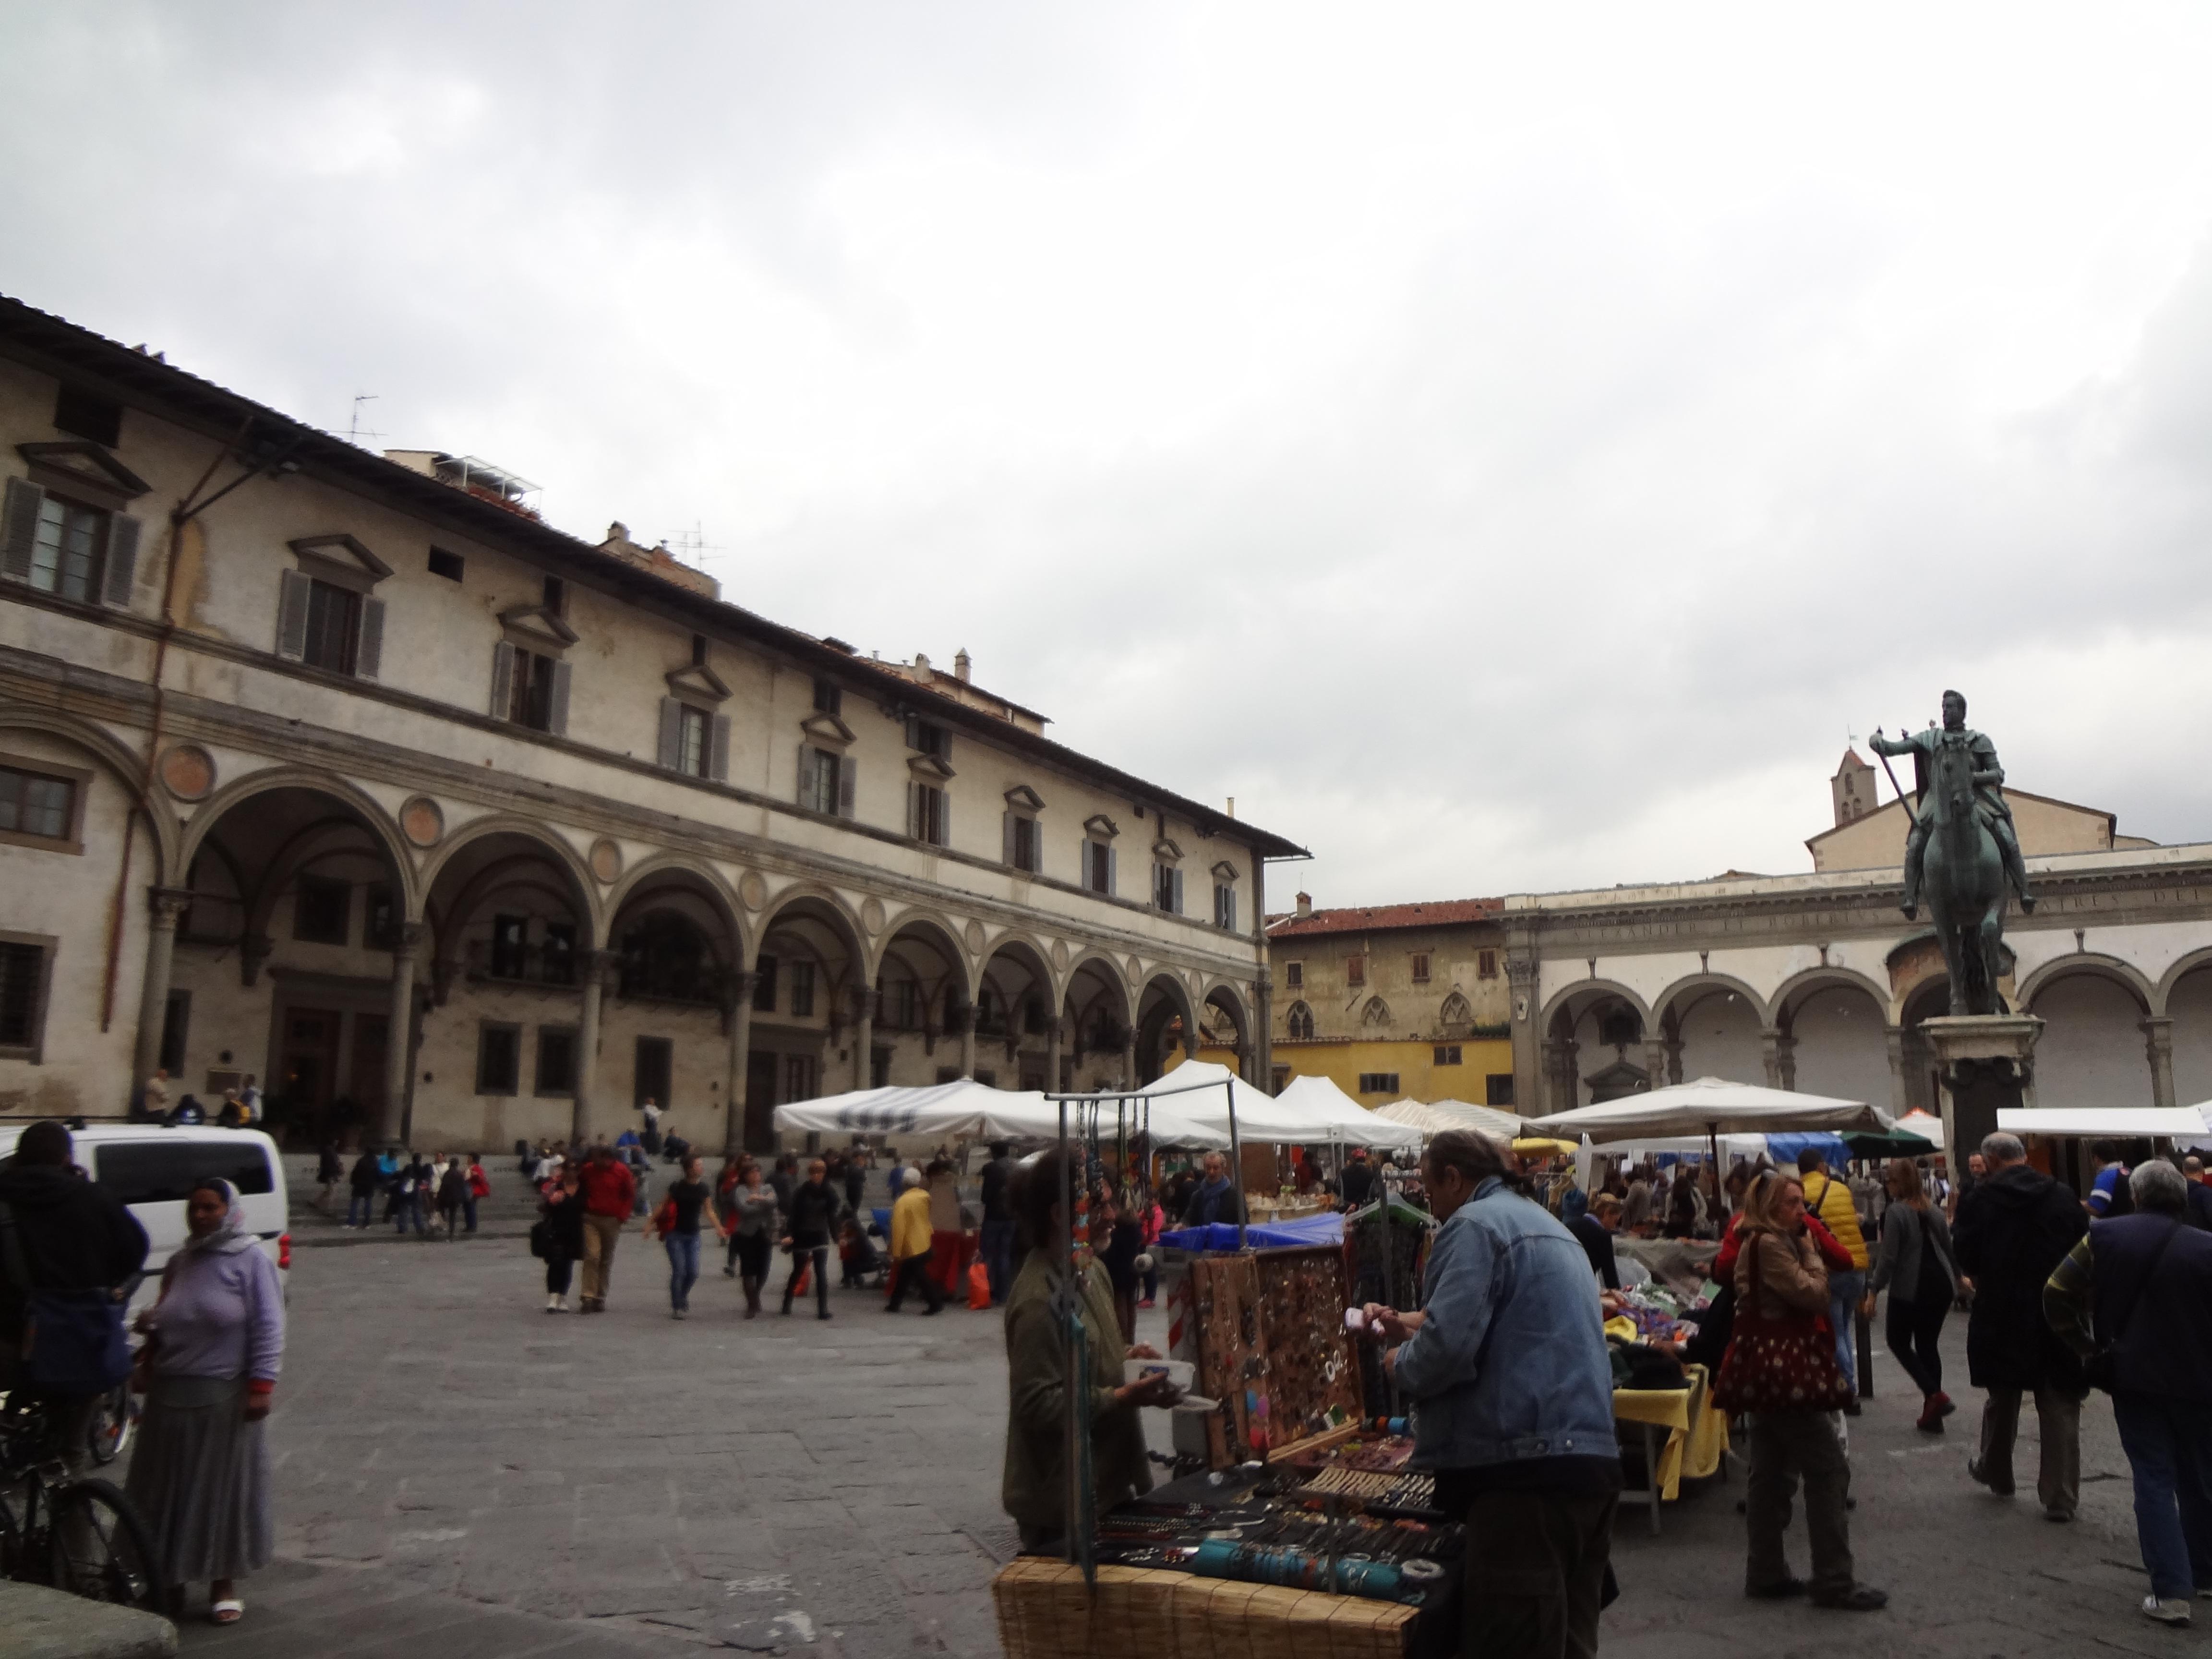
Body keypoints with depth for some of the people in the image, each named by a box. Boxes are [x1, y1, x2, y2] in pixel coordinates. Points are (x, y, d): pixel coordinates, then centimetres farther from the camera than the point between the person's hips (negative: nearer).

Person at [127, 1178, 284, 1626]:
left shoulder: (249, 1260, -6)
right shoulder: (180, 1262, 10)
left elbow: (267, 1328, -10)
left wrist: (261, 1385, -16)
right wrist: (151, 1326, 1)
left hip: (225, 1397, -5)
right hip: (170, 1393, 5)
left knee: (226, 1488, 2)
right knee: (167, 1489, 11)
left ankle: (224, 1586, 16)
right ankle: (168, 1579, 28)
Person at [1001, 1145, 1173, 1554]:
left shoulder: (1092, 1272, 7)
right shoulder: (1039, 1299, -24)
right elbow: (1037, 1403, -25)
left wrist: (1124, 1357, 2)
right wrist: (1124, 1397, -25)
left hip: (1106, 1482, 9)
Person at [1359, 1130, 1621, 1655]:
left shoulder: (1474, 1225, -9)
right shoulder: (1548, 1226, 21)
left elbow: (1449, 1348, -21)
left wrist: (1401, 1365, -1)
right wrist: (1413, 1326, 29)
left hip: (1527, 1464, -10)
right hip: (1592, 1455, 10)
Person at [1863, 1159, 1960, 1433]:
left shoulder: (1895, 1212, -12)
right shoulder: (1934, 1211, 9)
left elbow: (1888, 1257, -16)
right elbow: (1949, 1250, 16)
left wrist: (1874, 1291, -11)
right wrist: (1954, 1281, 31)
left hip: (1910, 1289, -7)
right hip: (1940, 1286, 7)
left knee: (1898, 1341, 10)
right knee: (1928, 1345, 13)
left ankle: (1934, 1394, -7)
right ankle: (1932, 1416, 13)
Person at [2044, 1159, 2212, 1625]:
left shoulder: (2105, 1236, -5)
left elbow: (2057, 1293, -6)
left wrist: (2083, 1344, 4)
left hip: (2134, 1376, -1)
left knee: (2154, 1480, 4)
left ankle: (2170, 1591, -3)